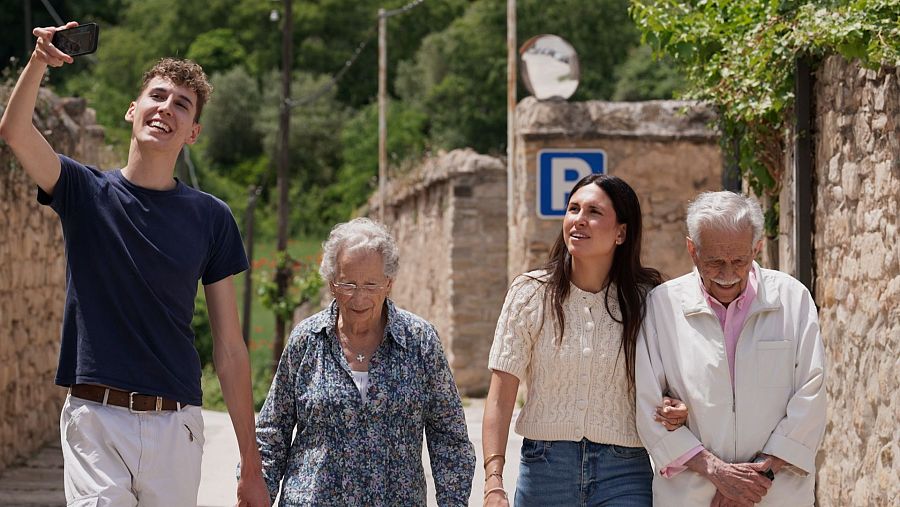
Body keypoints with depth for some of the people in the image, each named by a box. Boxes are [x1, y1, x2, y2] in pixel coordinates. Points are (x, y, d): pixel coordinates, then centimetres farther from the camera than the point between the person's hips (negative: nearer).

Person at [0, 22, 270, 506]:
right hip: (94, 417, -1)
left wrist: (251, 466, 3)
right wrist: (40, 61, -30)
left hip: (175, 426, 1)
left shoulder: (211, 218, 6)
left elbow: (229, 348, 6)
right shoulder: (86, 192, 7)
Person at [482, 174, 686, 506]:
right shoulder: (530, 293, -1)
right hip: (544, 466, 0)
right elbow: (501, 395, -4)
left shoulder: (646, 299, 0)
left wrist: (675, 412, -12)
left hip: (623, 474, 0)